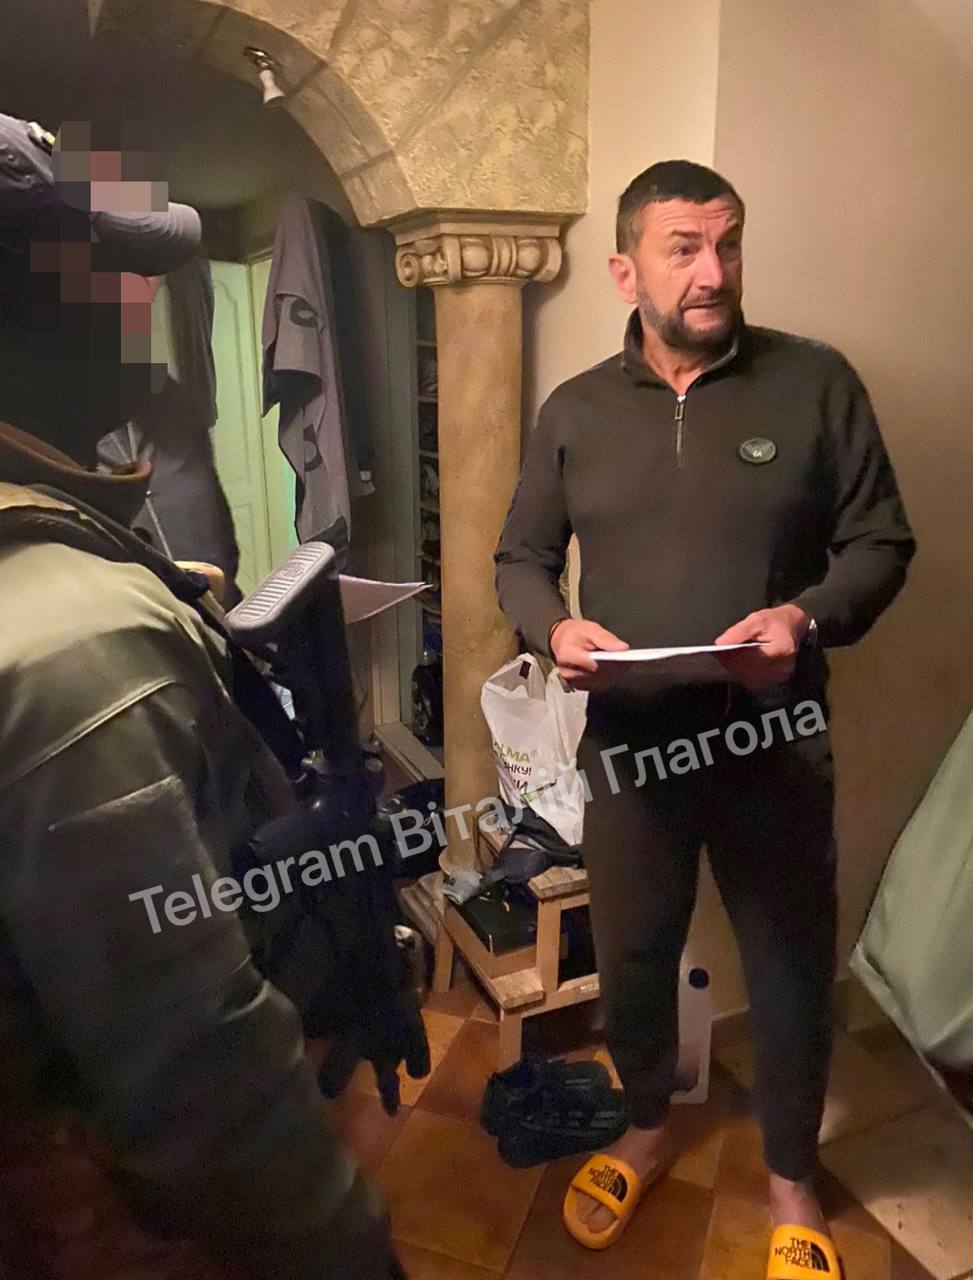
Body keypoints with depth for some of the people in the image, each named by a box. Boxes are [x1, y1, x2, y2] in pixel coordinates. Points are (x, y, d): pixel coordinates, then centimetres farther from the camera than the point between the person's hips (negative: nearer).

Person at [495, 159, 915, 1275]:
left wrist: (808, 615, -21)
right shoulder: (573, 412, 2)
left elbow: (881, 541, -1)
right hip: (628, 743, 2)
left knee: (791, 971, 14)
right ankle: (646, 1128, 49)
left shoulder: (817, 382, -4)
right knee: (631, 959, 18)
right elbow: (519, 559, 7)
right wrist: (553, 628, -14)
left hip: (775, 744, -1)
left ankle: (790, 1179, 44)